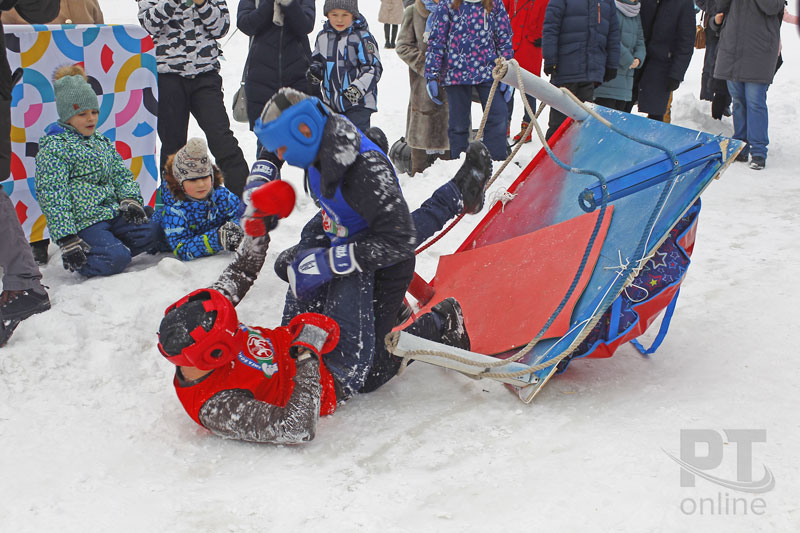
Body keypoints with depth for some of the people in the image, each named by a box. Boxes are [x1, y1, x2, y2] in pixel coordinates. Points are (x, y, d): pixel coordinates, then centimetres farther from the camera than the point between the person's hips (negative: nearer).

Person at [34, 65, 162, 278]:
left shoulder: (102, 142, 17)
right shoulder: (55, 148, -7)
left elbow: (122, 176, 20)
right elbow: (53, 198, -13)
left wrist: (130, 200, -4)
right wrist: (67, 239, -20)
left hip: (113, 214, 7)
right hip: (82, 222, -7)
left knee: (151, 232, -14)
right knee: (117, 259, -25)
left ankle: (106, 248, 1)